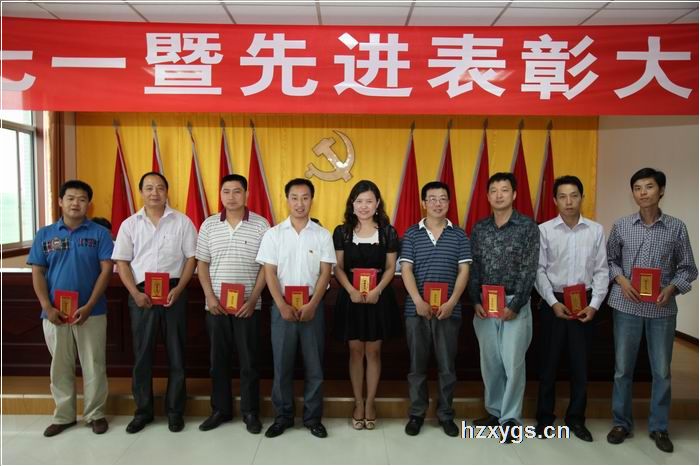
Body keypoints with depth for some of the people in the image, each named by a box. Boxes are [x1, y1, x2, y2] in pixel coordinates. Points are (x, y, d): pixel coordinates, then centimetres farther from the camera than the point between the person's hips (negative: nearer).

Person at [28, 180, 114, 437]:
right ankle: (63, 415, 28)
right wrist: (47, 308, -9)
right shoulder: (44, 234, 6)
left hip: (91, 312, -2)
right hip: (55, 313, 2)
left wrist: (88, 306, -14)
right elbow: (37, 273, 4)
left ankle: (95, 414, 20)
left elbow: (106, 270, -6)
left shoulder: (99, 233, -1)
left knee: (94, 365, 5)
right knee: (60, 366, 13)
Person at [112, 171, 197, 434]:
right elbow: (122, 262, 6)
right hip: (141, 295, 1)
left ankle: (175, 411, 18)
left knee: (176, 353, 5)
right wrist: (136, 293, -7)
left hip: (174, 293, -1)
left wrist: (178, 289, -10)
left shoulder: (182, 222, 2)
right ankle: (143, 410, 23)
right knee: (142, 354, 8)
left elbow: (191, 258, 1)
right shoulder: (129, 225, 7)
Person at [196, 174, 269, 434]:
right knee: (218, 359, 11)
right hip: (216, 305, 3)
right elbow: (202, 264, 6)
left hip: (247, 305, -2)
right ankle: (220, 409, 26)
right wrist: (210, 296, -5)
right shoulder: (209, 225, 5)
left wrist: (253, 299, -10)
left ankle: (250, 412, 18)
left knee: (249, 360, 5)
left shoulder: (260, 225, -2)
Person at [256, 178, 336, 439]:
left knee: (314, 364, 6)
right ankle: (283, 416, 21)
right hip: (282, 306, 0)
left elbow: (325, 273, -1)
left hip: (313, 306, 0)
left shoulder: (322, 235, 2)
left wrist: (311, 305, -12)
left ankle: (313, 417, 20)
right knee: (282, 363, 6)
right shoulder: (273, 234, 2)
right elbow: (269, 273, -2)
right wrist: (283, 306, -12)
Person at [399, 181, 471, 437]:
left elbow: (464, 271, 0)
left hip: (449, 309, 0)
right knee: (417, 364, 9)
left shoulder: (459, 235, 5)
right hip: (417, 309, 0)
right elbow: (406, 270, -3)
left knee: (447, 365, 9)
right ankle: (416, 413, 22)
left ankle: (446, 414, 24)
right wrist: (418, 302, -15)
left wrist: (451, 303, -12)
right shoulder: (411, 234, 3)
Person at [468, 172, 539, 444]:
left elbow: (529, 270, -8)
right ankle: (493, 411, 25)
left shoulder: (528, 227, -4)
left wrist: (515, 305, -13)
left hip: (515, 303, -3)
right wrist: (475, 301, -3)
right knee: (489, 360, 10)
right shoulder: (479, 229, 7)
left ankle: (510, 418, 13)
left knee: (513, 362, 0)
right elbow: (474, 268, 7)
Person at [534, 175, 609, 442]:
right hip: (554, 302, -1)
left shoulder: (596, 230, 2)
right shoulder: (544, 230, -4)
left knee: (580, 362, 10)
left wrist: (594, 305, -7)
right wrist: (553, 302, -12)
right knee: (549, 361, 7)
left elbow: (601, 271, 2)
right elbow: (539, 270, -4)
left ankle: (576, 418, 25)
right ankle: (545, 417, 21)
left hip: (584, 303, 2)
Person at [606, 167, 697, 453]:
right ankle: (621, 423, 24)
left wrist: (671, 288, -14)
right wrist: (621, 279, -11)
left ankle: (659, 427, 27)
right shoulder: (621, 226, 0)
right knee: (622, 368, 9)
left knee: (662, 370, 10)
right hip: (626, 306, 0)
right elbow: (609, 260, 8)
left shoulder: (677, 228, -1)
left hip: (662, 309, 0)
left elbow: (688, 268, 3)